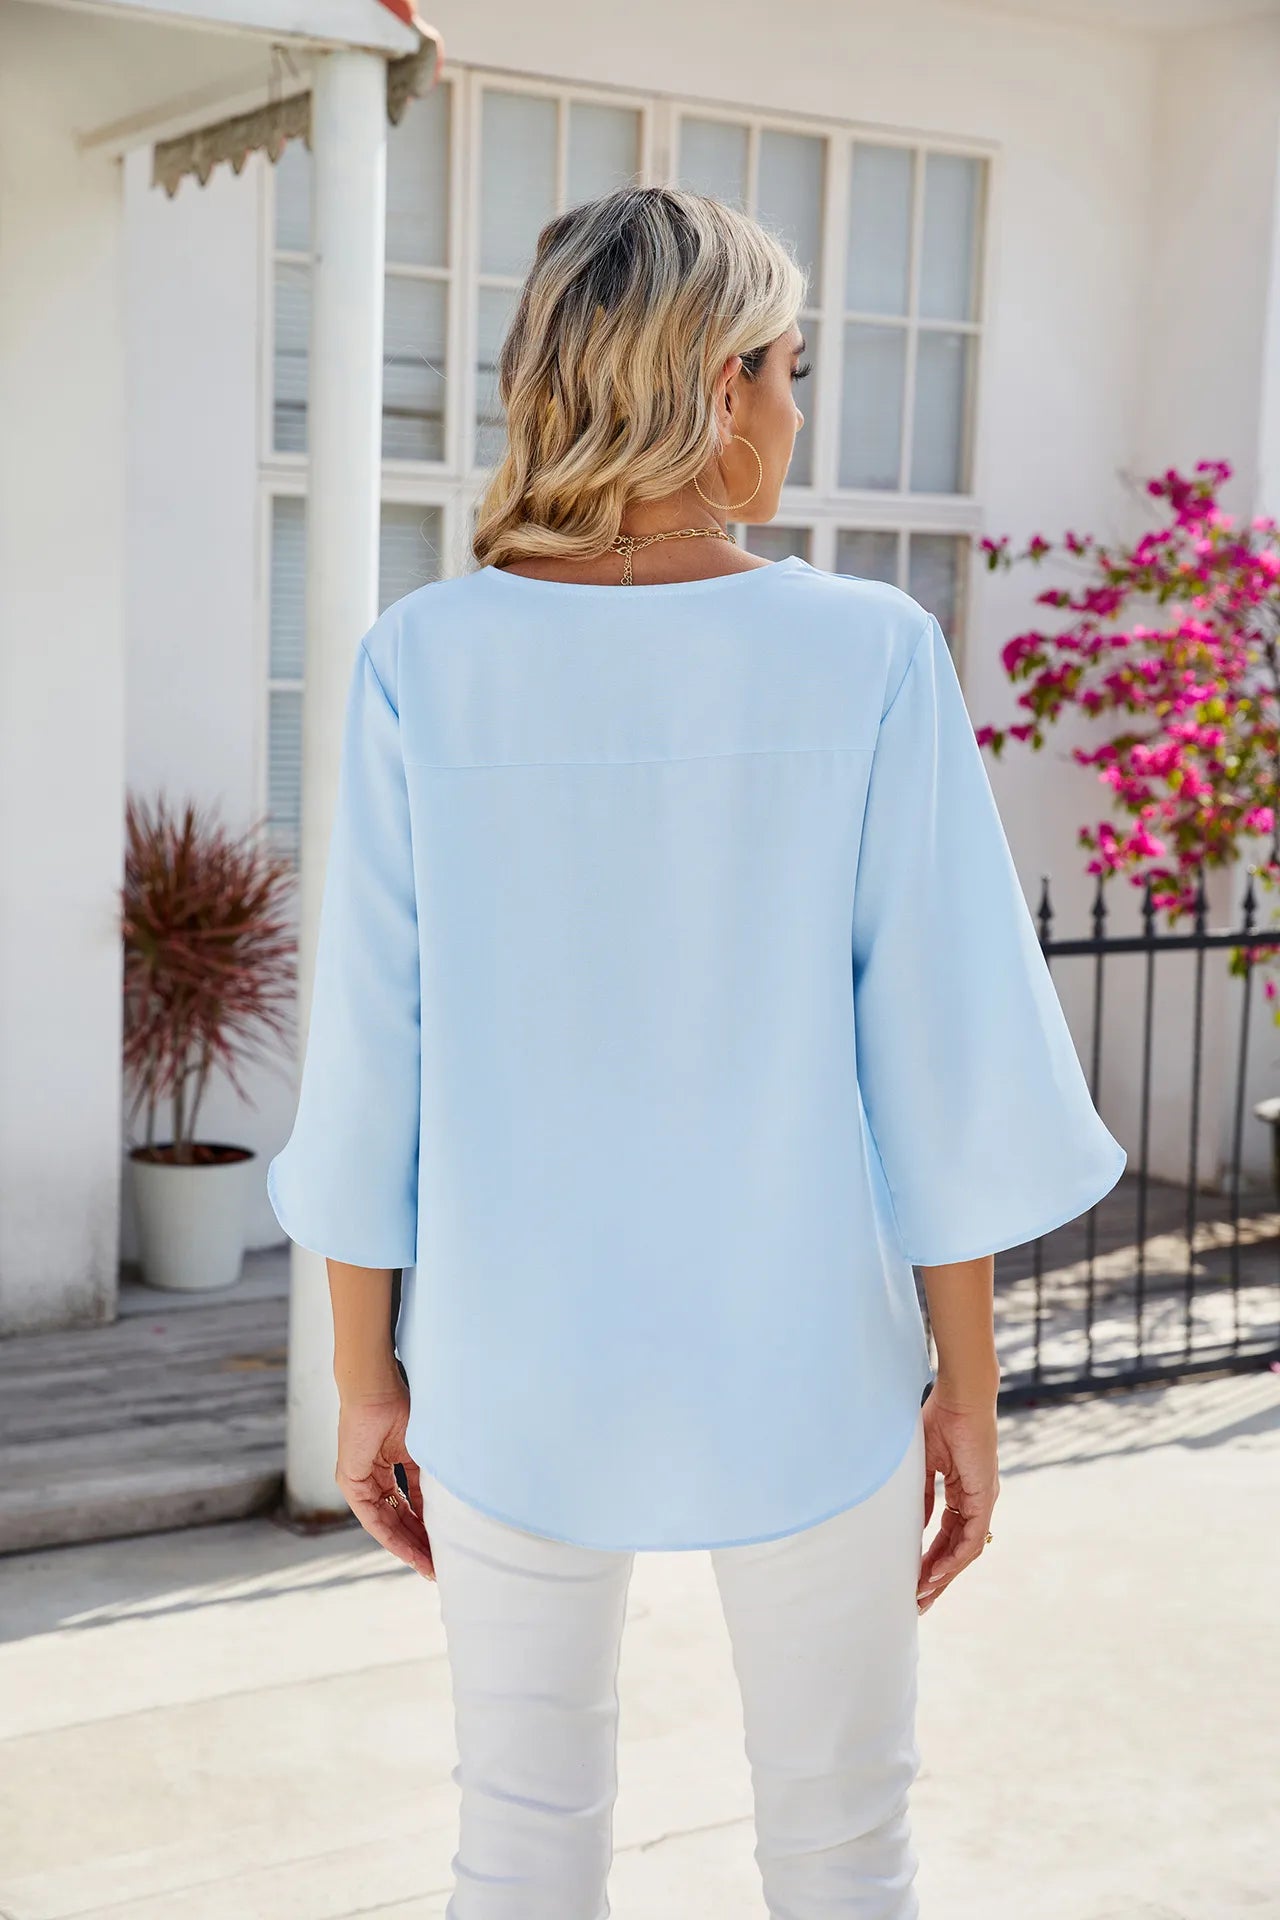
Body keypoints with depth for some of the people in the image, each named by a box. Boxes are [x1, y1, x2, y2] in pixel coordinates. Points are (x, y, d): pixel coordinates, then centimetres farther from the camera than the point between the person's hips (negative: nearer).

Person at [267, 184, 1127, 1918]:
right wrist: (967, 1381, 2)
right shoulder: (868, 658, -12)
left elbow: (369, 1064, -6)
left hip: (516, 1371, 1)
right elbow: (940, 1059, -9)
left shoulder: (424, 665, -9)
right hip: (802, 1367, -1)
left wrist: (368, 1377, 6)